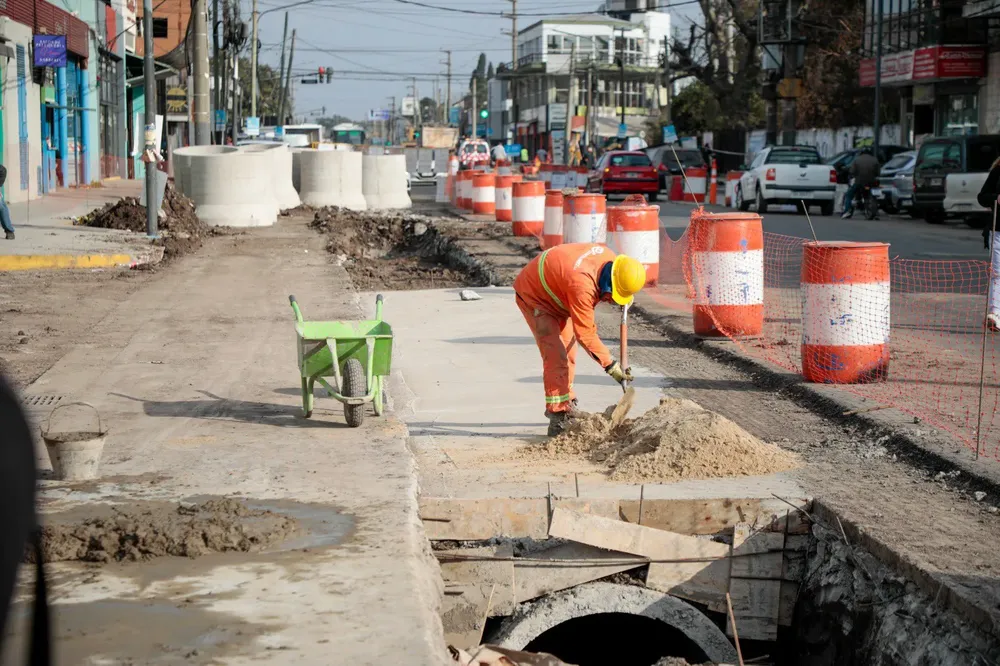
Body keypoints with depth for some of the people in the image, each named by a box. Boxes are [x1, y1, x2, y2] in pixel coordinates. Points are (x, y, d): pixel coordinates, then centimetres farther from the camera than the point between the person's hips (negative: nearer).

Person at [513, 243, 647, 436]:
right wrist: (610, 365, -32)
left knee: (568, 353, 16)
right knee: (555, 355, -18)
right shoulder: (582, 284, -41)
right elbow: (585, 334, -35)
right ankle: (558, 418, -15)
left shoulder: (609, 258, -16)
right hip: (533, 295, -10)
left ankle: (567, 406, 31)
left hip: (555, 295, 10)